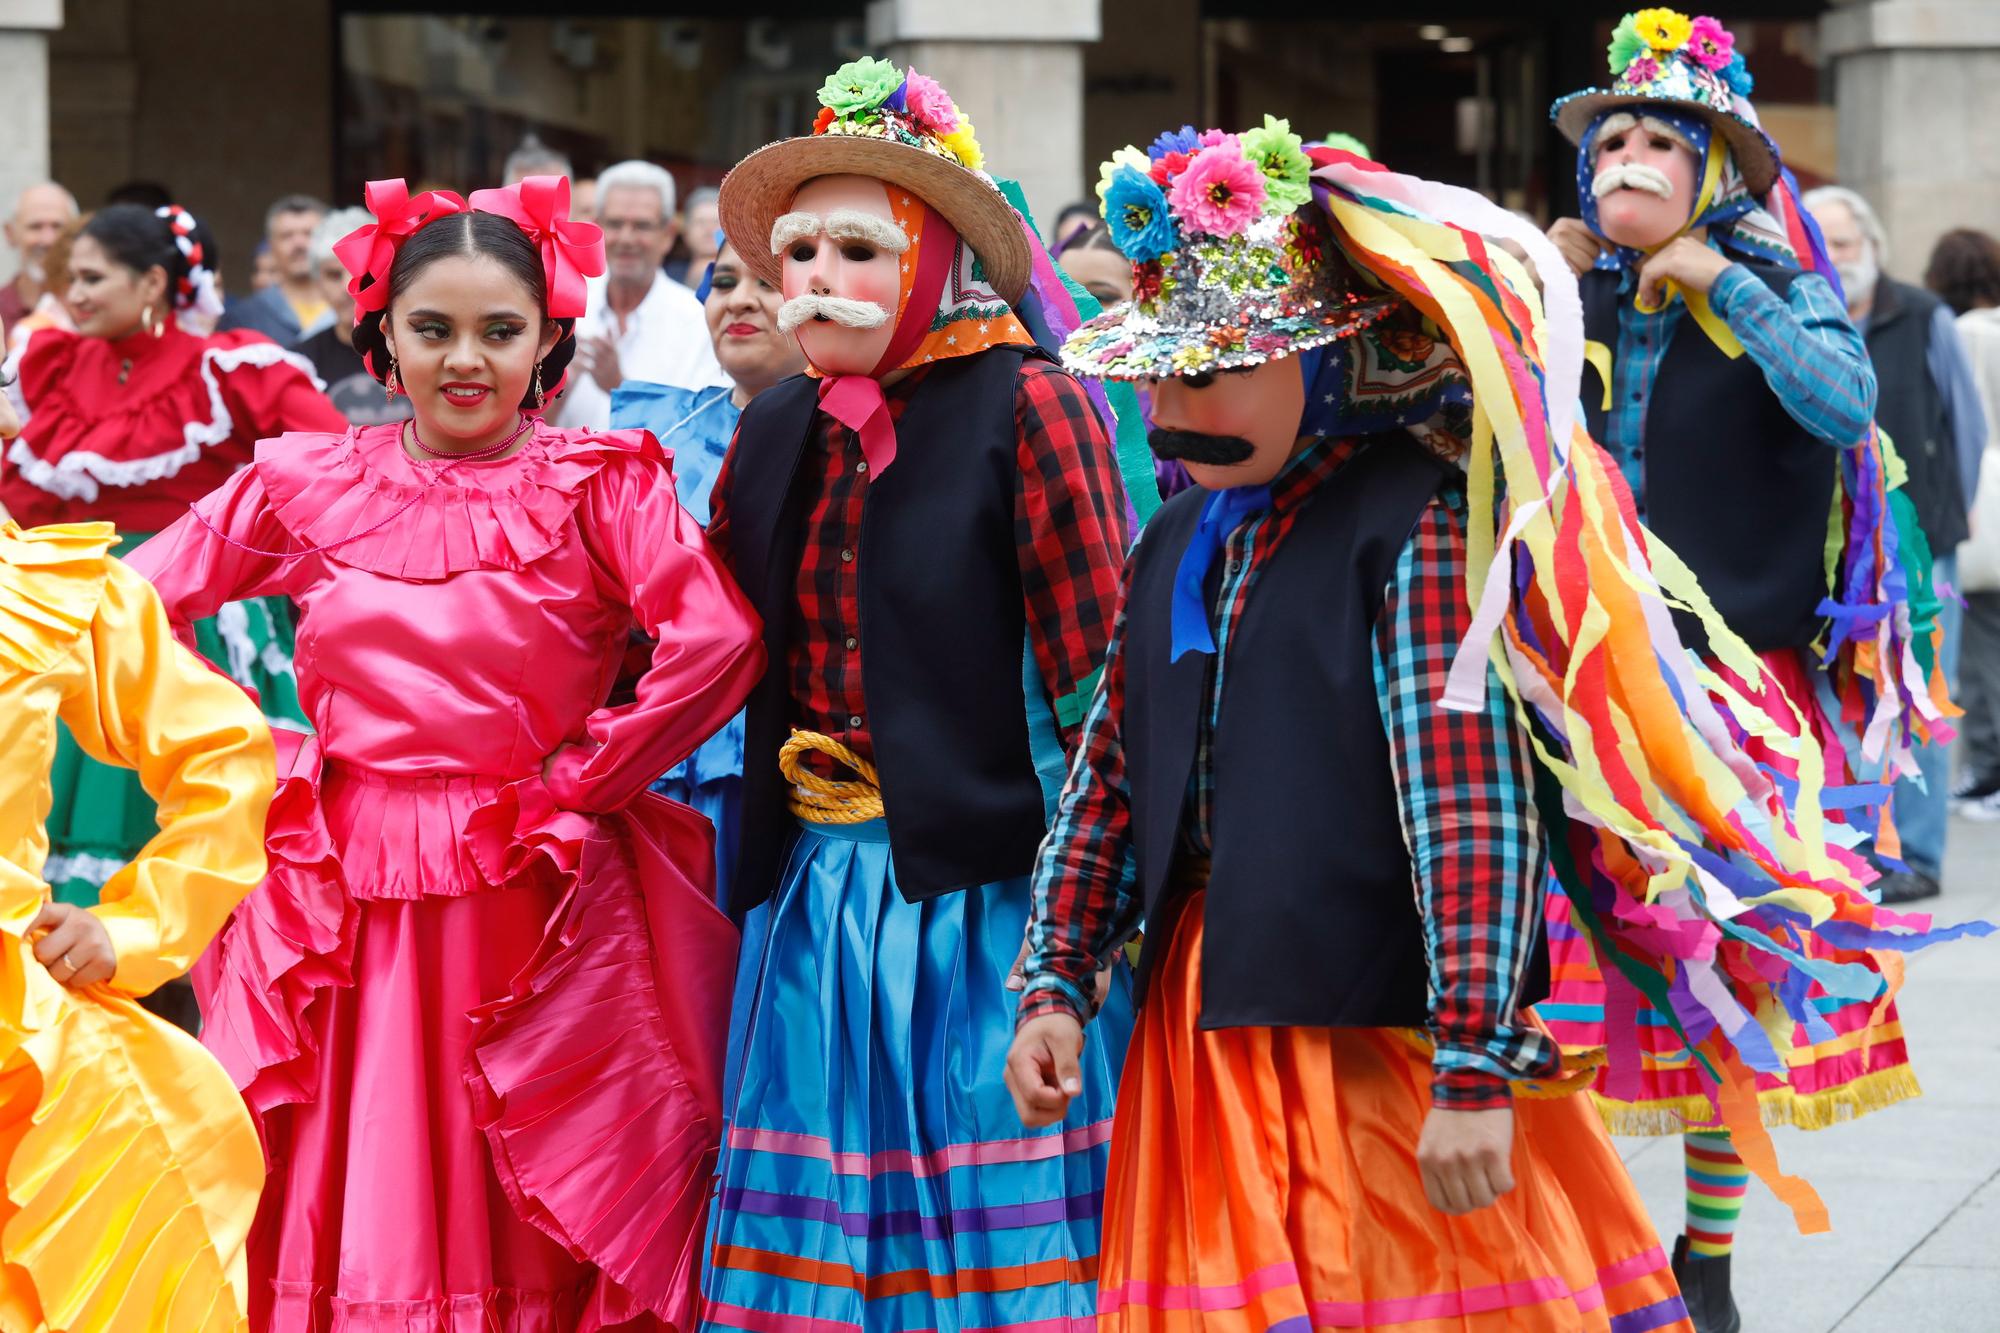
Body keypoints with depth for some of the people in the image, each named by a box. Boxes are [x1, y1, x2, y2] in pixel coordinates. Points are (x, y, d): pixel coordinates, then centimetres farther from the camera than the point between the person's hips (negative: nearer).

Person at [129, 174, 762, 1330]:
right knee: (342, 1237, 4)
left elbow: (719, 643, -16)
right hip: (347, 916, 3)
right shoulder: (310, 485, 8)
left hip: (533, 913, -3)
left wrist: (576, 781, -10)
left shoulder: (599, 485, -2)